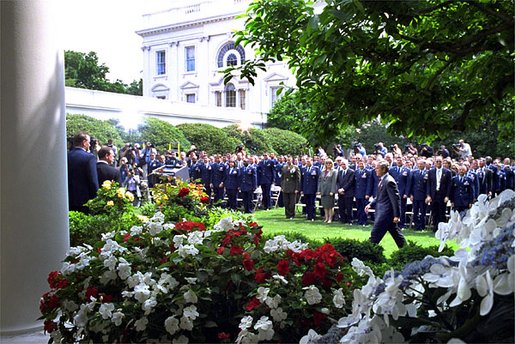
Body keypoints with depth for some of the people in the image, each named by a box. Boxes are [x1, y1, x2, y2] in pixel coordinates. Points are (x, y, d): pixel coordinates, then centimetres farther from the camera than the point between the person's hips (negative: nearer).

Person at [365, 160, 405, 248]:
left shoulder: (389, 181, -18)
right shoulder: (382, 180, 11)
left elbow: (396, 199, -19)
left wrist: (396, 215, -20)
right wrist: (370, 204, 10)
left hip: (385, 213, -10)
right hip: (382, 211, 10)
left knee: (375, 234, -4)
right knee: (396, 234, 17)